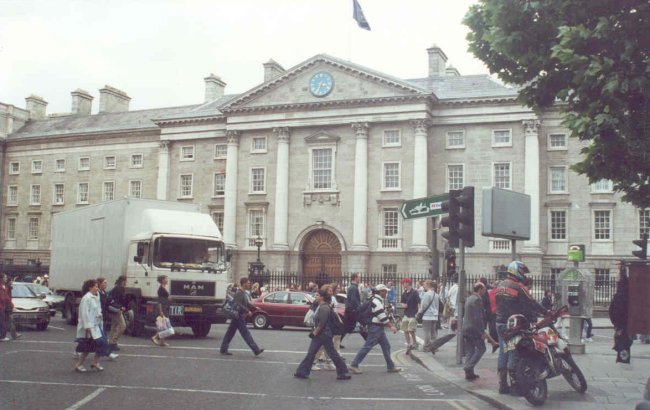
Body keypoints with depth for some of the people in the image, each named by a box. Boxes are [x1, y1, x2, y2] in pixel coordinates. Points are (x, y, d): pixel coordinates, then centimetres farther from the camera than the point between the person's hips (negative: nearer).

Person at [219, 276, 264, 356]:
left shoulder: (243, 293, 16)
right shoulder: (238, 293, -16)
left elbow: (247, 304, 24)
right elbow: (239, 306, -26)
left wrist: (254, 308, 13)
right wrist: (247, 311, -26)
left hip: (239, 317, 10)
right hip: (238, 316, -10)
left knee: (230, 333, 12)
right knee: (245, 333, -8)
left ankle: (223, 349, 17)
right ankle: (256, 350, -8)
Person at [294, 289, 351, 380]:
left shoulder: (324, 308, -19)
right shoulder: (320, 306, 12)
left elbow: (322, 323, -23)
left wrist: (315, 332, -15)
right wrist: (314, 331, 12)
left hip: (324, 334, -10)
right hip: (318, 335, 10)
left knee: (332, 354, -1)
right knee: (310, 353, 8)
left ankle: (343, 373, 8)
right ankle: (302, 372, 10)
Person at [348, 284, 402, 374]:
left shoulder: (380, 300, 15)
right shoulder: (376, 301, -18)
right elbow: (382, 316, -21)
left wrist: (391, 325, 16)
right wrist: (391, 326, -16)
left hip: (379, 327, 11)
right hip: (375, 327, -11)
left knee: (386, 346, 12)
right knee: (367, 346, -8)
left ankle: (391, 366, 19)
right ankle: (354, 365, -3)